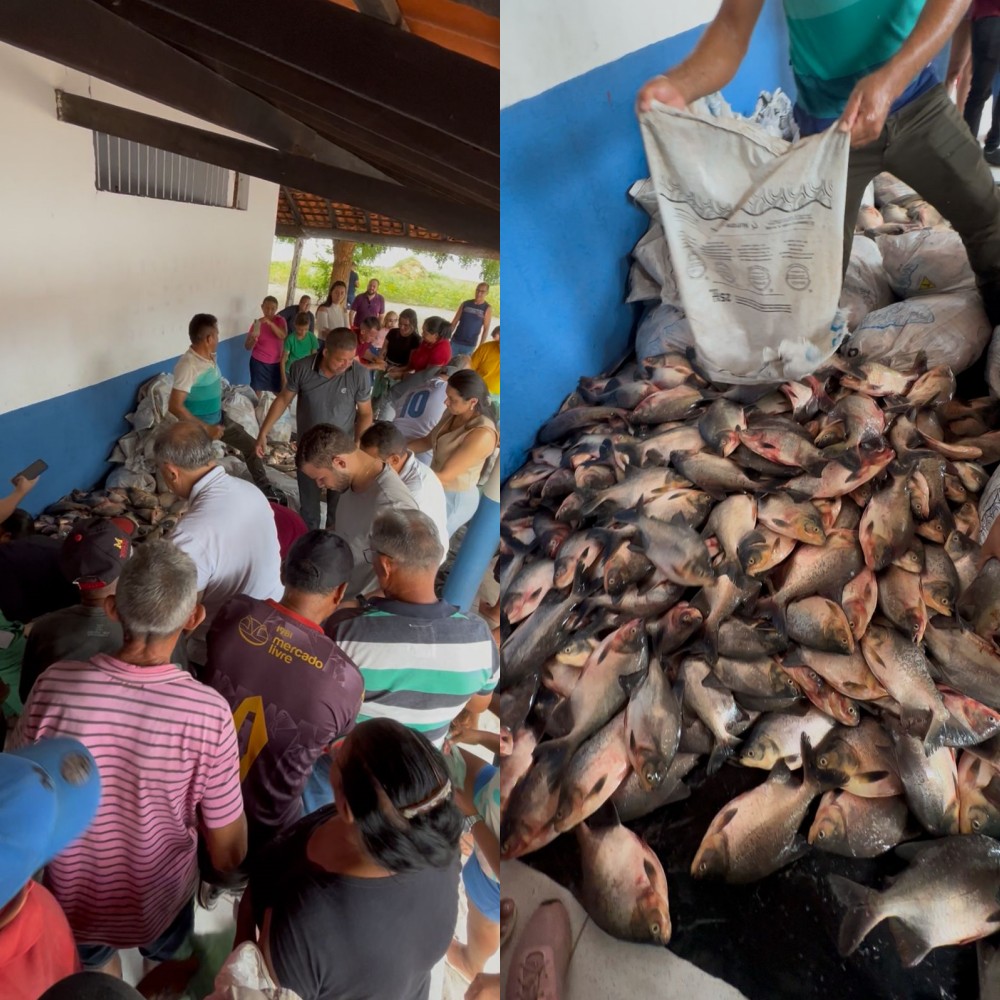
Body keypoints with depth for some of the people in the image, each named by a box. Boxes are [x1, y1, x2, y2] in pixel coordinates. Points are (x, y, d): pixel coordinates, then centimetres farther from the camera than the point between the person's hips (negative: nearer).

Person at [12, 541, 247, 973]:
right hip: (158, 903, -1)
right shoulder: (207, 711, -33)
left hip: (72, 897, 2)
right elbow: (228, 850, -20)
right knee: (167, 966, 35)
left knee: (93, 967, 37)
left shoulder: (53, 685, -28)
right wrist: (223, 872, 3)